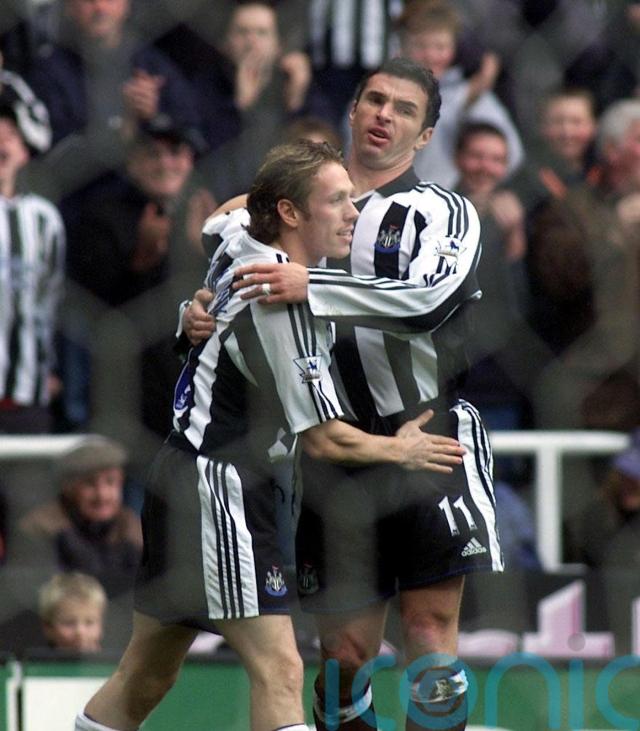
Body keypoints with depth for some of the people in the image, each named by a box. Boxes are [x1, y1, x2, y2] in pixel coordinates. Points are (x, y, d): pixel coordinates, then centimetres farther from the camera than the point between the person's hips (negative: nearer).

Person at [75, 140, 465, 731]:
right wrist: (400, 450, 1)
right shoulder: (284, 302, -20)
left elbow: (227, 212, 35)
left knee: (146, 677, 15)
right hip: (217, 486, -10)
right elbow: (323, 439, -15)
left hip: (180, 477, 10)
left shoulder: (238, 248, 6)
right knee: (279, 670, -15)